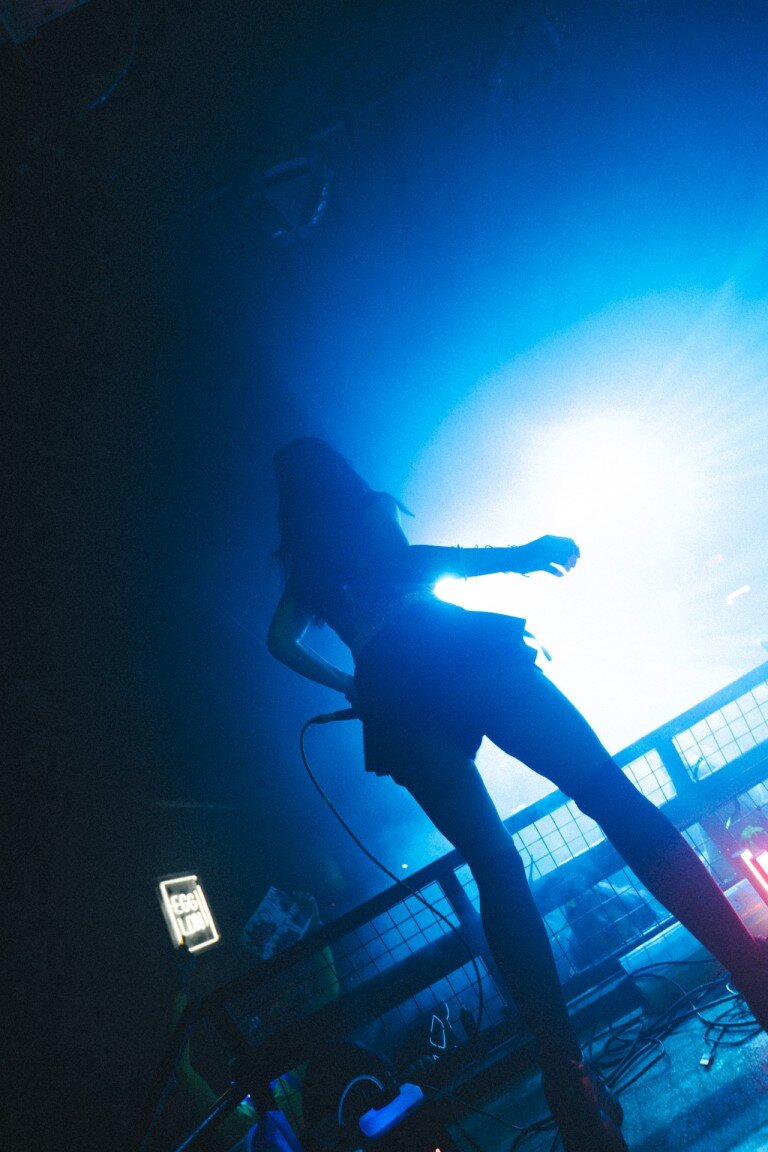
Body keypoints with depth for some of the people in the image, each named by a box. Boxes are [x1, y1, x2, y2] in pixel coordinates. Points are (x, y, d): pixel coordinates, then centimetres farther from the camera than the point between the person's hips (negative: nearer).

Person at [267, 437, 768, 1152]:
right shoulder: (368, 508, 18)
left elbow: (280, 639, 27)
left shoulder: (302, 560, 31)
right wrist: (512, 557, -7)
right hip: (451, 652, -4)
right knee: (608, 791, -12)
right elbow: (399, 557, -2)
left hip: (388, 696, 4)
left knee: (493, 865, 1)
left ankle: (565, 1067, -10)